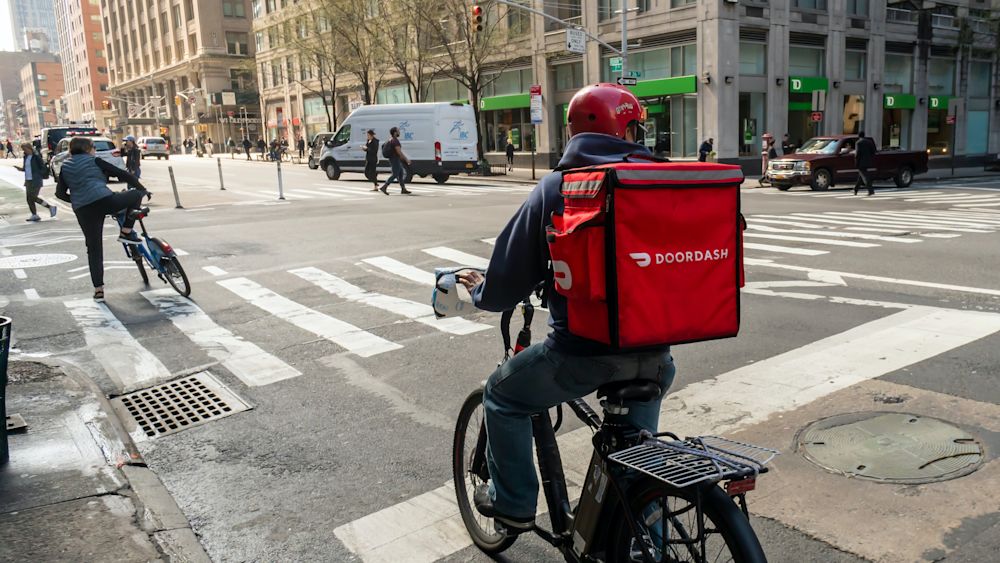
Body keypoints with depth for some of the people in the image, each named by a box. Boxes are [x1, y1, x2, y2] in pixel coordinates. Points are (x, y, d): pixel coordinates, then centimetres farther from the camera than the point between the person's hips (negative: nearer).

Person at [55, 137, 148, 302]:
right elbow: (122, 174, 6)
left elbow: (60, 193, 18)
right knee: (136, 194, 17)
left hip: (83, 211, 4)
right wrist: (143, 188, 16)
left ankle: (98, 290, 10)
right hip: (105, 200, -4)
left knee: (94, 249, 11)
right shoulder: (94, 161, 10)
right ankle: (126, 232, 9)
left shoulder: (65, 167, 21)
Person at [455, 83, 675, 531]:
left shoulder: (556, 188, -5)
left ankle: (513, 503, 30)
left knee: (503, 395, 21)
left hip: (584, 351, -4)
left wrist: (480, 290, 20)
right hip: (655, 351, 5)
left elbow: (507, 282, -3)